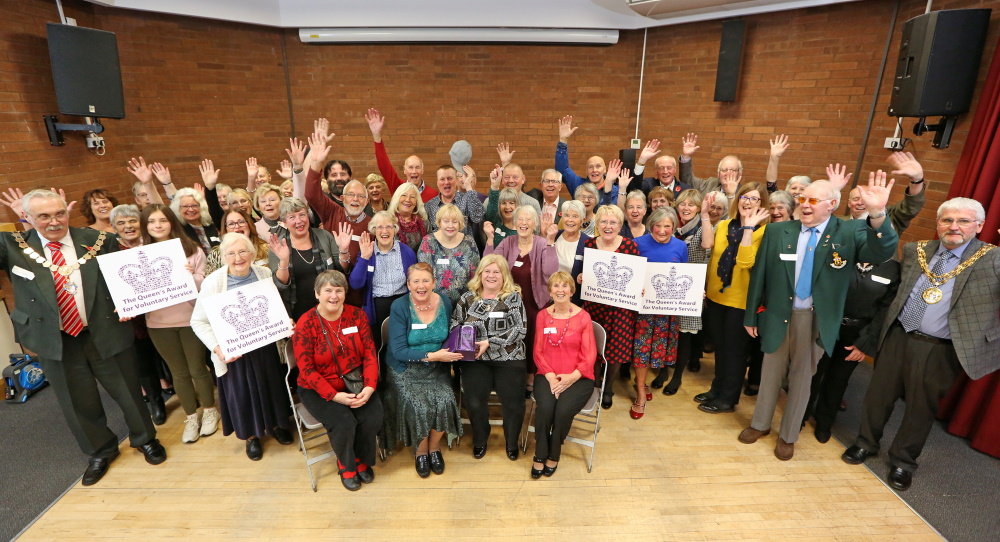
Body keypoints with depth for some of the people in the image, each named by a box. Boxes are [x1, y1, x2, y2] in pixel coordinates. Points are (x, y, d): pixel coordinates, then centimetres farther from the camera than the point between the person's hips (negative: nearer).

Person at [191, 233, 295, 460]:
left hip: (267, 346, 2)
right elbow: (198, 322, -7)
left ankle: (276, 424, 43)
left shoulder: (265, 274, -6)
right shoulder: (212, 283, -13)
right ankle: (251, 435, 39)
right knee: (242, 392, 14)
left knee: (273, 386, 17)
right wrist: (217, 348, -18)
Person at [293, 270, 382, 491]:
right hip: (319, 389, -3)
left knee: (373, 417, -19)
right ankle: (346, 464, 10)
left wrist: (369, 386, -17)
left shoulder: (357, 315, -3)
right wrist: (335, 396, -22)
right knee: (344, 422, -24)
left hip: (355, 383, 3)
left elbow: (370, 353, -3)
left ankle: (361, 459, 13)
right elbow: (307, 370, -13)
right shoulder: (306, 324, -13)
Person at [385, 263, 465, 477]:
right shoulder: (400, 307, -11)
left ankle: (434, 446, 8)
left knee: (445, 401, -23)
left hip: (437, 369, 2)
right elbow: (398, 351, -14)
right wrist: (432, 355, -21)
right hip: (406, 369, -2)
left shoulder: (445, 303, -1)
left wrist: (453, 351, -10)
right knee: (417, 405, -25)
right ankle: (420, 450, 8)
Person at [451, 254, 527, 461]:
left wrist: (489, 343, -15)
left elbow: (520, 329, -8)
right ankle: (480, 441, 15)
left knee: (514, 403, -16)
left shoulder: (513, 297, 2)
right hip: (476, 360, 1)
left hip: (508, 359, -1)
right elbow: (455, 327, 13)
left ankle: (512, 442, 18)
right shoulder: (467, 298, 10)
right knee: (473, 402, -18)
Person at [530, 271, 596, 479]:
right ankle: (539, 456, -5)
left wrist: (571, 377, -16)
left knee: (563, 409, -28)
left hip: (578, 378, -1)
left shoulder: (583, 317, 0)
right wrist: (550, 376, -10)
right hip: (547, 375, 2)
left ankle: (553, 455, 0)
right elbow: (538, 351, 5)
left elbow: (589, 355, -3)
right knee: (545, 406, -28)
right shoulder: (542, 316, 8)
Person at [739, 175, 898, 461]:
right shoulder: (777, 231, -6)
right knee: (771, 373, 17)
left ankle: (788, 436, 33)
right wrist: (751, 315, 1)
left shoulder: (849, 232, -6)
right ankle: (760, 424, 38)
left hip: (817, 320, -1)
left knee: (802, 378, 15)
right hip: (778, 315, 1)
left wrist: (878, 214, -42)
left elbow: (882, 251, -25)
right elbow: (759, 274, -2)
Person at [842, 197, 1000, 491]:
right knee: (878, 395, 14)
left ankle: (902, 461, 33)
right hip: (898, 338, 3)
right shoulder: (915, 251, 4)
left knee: (921, 407, 13)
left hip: (940, 351, -2)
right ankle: (866, 442, 36)